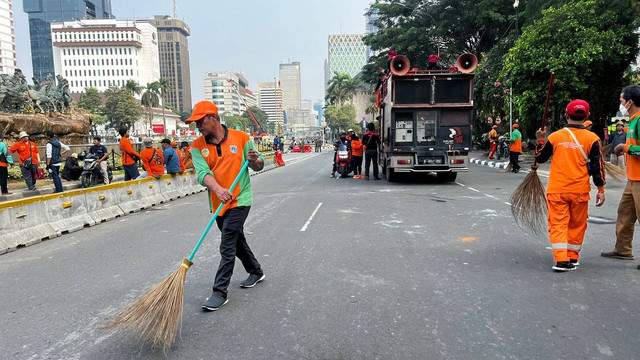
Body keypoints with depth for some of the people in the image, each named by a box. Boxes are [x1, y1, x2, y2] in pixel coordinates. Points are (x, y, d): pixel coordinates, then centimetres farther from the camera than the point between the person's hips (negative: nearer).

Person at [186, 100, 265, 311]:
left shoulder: (240, 138, -6)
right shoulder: (198, 146, -1)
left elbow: (259, 165, 3)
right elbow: (202, 173, -17)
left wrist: (254, 160, -22)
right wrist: (218, 189, -36)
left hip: (239, 201, -5)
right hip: (217, 204, 5)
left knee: (227, 247, -8)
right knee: (237, 241, 20)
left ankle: (220, 292, 2)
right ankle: (256, 272, 41)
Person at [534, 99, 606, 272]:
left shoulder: (555, 136, -3)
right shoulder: (592, 138, -3)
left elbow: (540, 158, 9)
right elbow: (598, 166, -3)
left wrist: (540, 140, 24)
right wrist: (601, 190, 4)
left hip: (556, 190, -1)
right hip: (580, 191, 1)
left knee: (558, 224, 3)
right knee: (577, 225, 16)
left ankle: (561, 259, -8)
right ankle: (572, 258, 26)